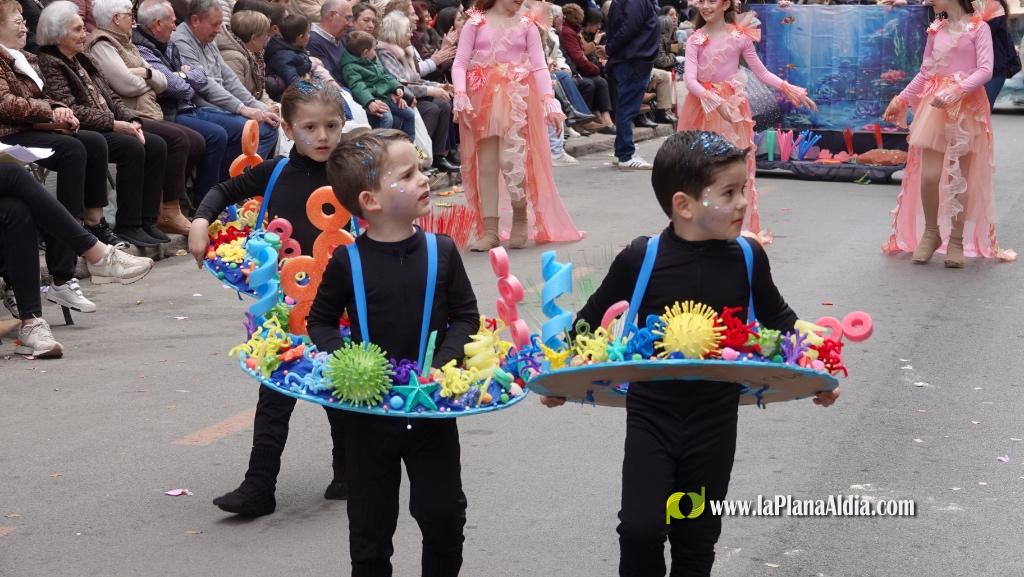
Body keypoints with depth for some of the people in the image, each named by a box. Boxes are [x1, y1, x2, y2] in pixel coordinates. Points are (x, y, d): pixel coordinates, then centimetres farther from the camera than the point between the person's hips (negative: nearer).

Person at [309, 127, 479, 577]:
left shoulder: (441, 251, -5)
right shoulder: (347, 262, -9)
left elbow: (466, 317, 1)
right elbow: (320, 322, 2)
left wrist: (443, 363, -14)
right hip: (369, 411, -1)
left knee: (443, 514, 7)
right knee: (370, 520, 11)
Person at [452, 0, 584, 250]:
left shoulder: (526, 24, 4)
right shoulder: (476, 23, 3)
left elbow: (539, 66, -2)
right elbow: (460, 63, -2)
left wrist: (549, 101, -14)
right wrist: (461, 95, -17)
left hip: (516, 98, -1)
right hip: (482, 100, 1)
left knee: (512, 159, -12)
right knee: (486, 164, 2)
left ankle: (521, 220, 10)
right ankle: (489, 231, 6)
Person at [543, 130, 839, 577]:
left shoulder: (747, 258, -5)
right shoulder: (641, 259, -12)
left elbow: (778, 318, 13)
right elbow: (592, 319, 3)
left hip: (715, 422, 2)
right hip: (651, 416, -2)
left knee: (697, 539, 11)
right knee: (641, 528, -10)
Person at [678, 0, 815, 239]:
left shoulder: (739, 37, -3)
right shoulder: (695, 40, -3)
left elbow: (761, 72, 2)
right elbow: (690, 80, -14)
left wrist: (790, 89, -8)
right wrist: (714, 101, -28)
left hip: (733, 107, 0)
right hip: (703, 108, 1)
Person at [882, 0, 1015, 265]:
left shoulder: (978, 28, -4)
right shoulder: (936, 30, 10)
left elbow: (985, 70, -12)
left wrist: (957, 90, -25)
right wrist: (901, 99, 14)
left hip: (967, 108, -3)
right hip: (934, 107, 3)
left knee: (960, 177, -1)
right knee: (928, 175, -5)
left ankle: (957, 239, 9)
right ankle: (931, 233, 13)